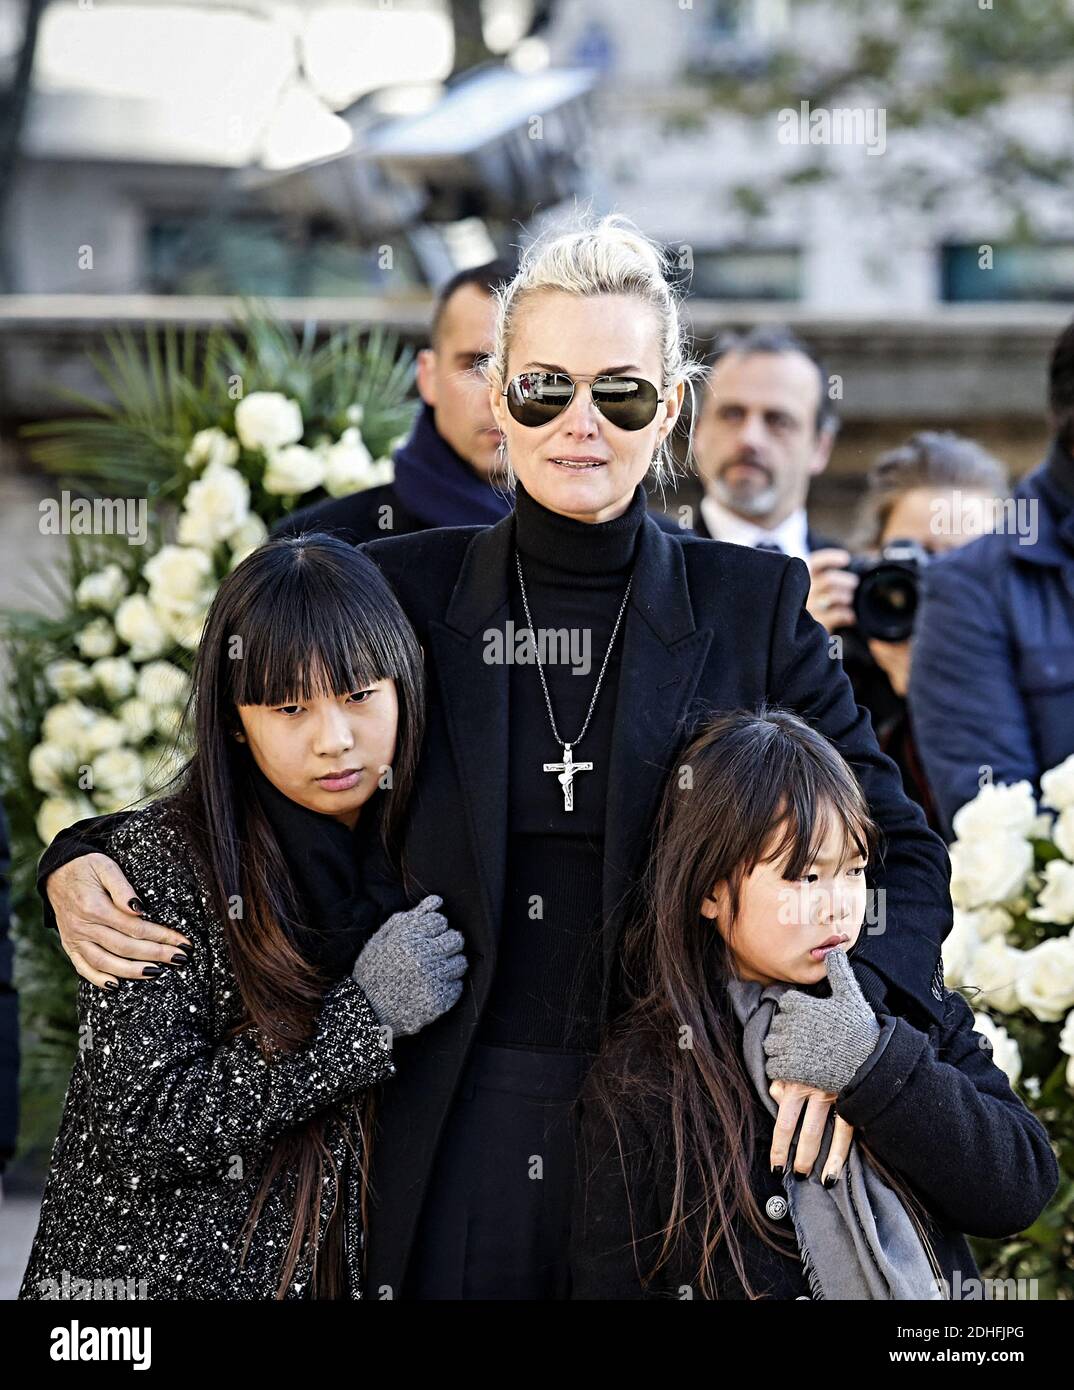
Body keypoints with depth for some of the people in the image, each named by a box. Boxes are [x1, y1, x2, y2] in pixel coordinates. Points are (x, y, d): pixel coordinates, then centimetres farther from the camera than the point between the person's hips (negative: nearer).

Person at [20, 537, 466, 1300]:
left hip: (342, 1271, 5)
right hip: (156, 1269, -5)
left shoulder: (410, 854, -1)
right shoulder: (159, 859, -15)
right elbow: (138, 1130, -22)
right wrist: (362, 1016, -22)